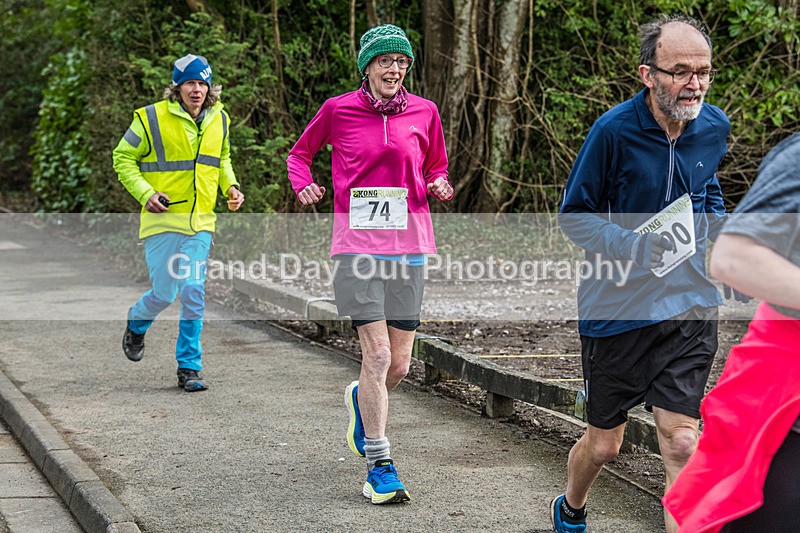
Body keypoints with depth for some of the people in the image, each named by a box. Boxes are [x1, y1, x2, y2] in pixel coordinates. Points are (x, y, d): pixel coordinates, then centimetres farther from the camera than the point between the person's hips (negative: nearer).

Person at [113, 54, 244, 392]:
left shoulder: (219, 120, 7)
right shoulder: (152, 118, -8)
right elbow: (123, 158, 0)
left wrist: (230, 186, 7)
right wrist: (145, 193, -13)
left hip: (200, 222, 3)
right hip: (163, 220, -3)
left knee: (193, 293, -4)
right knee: (164, 294, -1)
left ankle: (189, 367, 5)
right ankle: (136, 324, 35)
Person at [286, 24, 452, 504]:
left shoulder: (424, 112, 7)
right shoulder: (338, 110, 2)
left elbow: (436, 169, 21)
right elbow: (300, 153, 17)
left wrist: (440, 187, -2)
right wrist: (304, 183, -3)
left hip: (408, 245, 3)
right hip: (357, 244, -3)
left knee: (400, 366, 5)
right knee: (377, 353, -14)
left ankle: (362, 400, 41)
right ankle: (380, 466, -4)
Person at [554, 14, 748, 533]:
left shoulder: (714, 128, 0)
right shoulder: (614, 131, -16)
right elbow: (574, 214, -7)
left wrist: (722, 229, 3)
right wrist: (630, 245, -25)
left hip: (689, 304, 3)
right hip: (617, 305, -2)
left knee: (682, 443, -7)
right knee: (605, 444, 13)